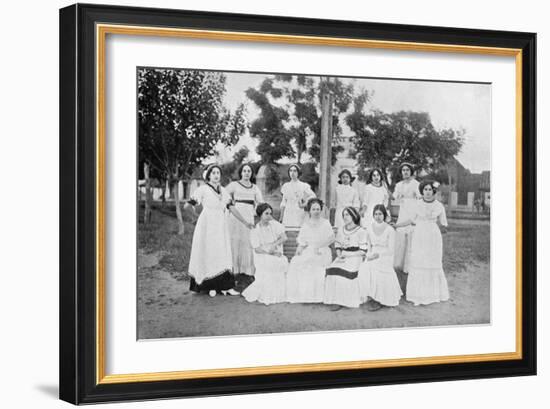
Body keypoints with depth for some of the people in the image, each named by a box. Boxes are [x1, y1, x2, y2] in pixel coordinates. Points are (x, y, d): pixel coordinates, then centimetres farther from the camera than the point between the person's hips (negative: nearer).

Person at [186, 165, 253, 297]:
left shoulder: (223, 191, 14)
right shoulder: (203, 189, -1)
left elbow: (231, 208, 13)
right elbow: (191, 203, -7)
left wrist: (245, 222, 10)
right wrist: (190, 205, -28)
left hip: (221, 226, 5)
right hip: (207, 225, -5)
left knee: (223, 255, 0)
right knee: (208, 254, -4)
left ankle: (225, 286, -1)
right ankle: (210, 286, 0)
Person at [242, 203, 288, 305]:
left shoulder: (274, 224, 5)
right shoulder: (255, 231, -1)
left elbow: (284, 237, -6)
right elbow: (257, 249, -8)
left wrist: (274, 245, -22)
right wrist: (270, 252, -20)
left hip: (277, 256, 3)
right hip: (263, 257, -2)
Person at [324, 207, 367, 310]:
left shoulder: (361, 231, -3)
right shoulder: (341, 230, 15)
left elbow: (363, 251, -6)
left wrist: (347, 255, -13)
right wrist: (339, 256, -3)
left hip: (355, 258, -5)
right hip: (343, 258, 5)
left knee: (343, 272, -31)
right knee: (332, 270, -25)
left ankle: (340, 301, -22)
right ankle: (336, 300, -22)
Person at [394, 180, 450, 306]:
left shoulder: (439, 206, 0)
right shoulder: (418, 205, 1)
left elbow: (443, 223, 4)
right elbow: (411, 221, 11)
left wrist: (444, 228, -18)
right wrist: (395, 225, 8)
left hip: (433, 237, 0)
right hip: (419, 237, 0)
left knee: (433, 264, 2)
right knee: (417, 263, -1)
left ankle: (433, 293, 13)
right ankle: (418, 294, 7)